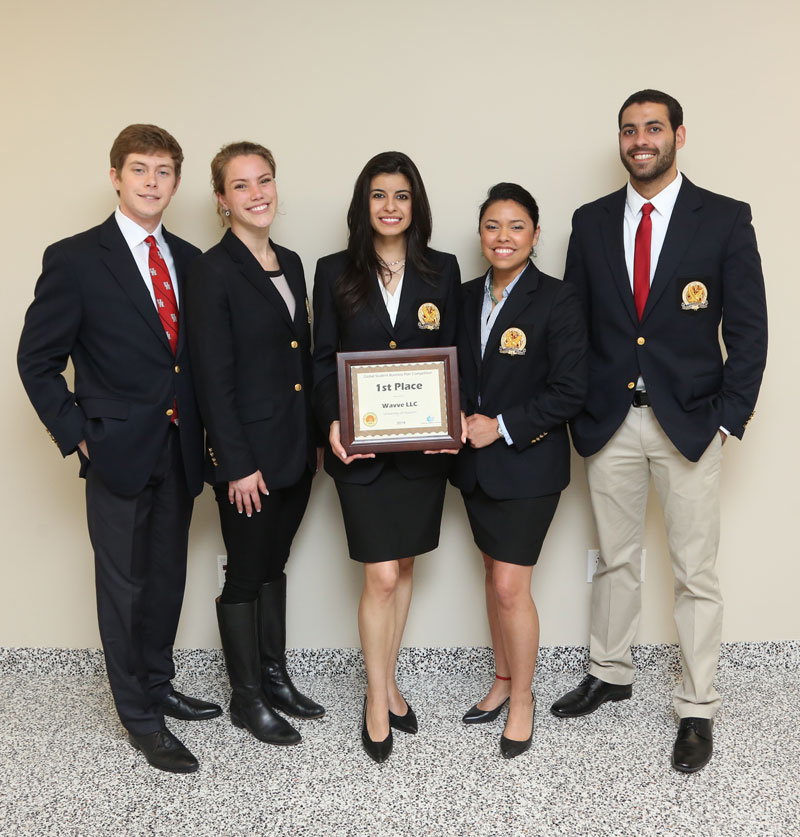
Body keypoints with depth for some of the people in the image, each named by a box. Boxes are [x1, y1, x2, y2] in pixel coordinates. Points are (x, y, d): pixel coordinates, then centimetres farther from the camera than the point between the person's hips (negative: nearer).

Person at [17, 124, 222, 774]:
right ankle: (141, 719, 21)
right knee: (125, 586, 6)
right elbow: (37, 360, -5)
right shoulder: (75, 259, -7)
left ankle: (158, 685, 36)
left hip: (179, 450, 5)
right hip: (119, 452, -5)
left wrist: (205, 429, 5)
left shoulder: (189, 260, 8)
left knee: (168, 578, 16)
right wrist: (77, 435, -9)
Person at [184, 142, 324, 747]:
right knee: (246, 576, 8)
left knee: (274, 565, 19)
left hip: (296, 448, 7)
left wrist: (316, 439, 12)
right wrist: (238, 465, -17)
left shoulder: (290, 263, 10)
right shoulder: (212, 272, -12)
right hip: (249, 455, -7)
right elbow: (213, 379, -15)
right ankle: (247, 699, 24)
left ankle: (275, 677, 34)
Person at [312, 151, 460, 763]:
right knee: (382, 575, -3)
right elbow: (323, 360, 1)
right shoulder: (335, 273, 3)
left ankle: (386, 682, 30)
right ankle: (379, 700, 15)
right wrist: (333, 423, -15)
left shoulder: (442, 271, 6)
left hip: (422, 444, 2)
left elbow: (454, 356, 5)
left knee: (402, 567, 13)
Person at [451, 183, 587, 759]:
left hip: (528, 463, -6)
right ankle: (503, 682, 34)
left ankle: (523, 699, 18)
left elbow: (570, 392, -14)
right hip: (476, 463, 6)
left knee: (511, 586, -4)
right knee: (495, 577, 17)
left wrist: (503, 426, -18)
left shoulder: (558, 300, -10)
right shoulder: (467, 297, 8)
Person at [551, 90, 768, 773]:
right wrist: (575, 410, 3)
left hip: (690, 422, -2)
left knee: (695, 573, 5)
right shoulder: (592, 222, 7)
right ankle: (610, 673, 36)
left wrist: (729, 417, -9)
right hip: (609, 420, 3)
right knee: (615, 560, 16)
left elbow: (748, 328, -3)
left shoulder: (726, 219, -2)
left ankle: (697, 710, 20)